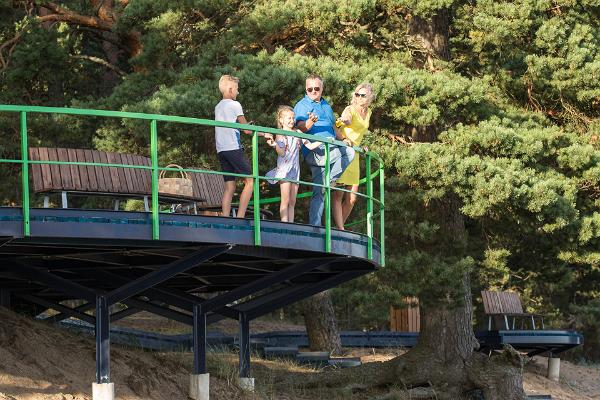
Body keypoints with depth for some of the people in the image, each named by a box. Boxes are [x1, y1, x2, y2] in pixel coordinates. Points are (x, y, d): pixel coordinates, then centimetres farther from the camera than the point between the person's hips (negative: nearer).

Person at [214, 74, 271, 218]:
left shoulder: (218, 107, 19)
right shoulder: (235, 105, -2)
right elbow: (247, 130, 1)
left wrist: (244, 125, 29)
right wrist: (264, 134, 13)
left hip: (221, 150, 7)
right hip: (233, 147, -7)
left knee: (229, 186, 6)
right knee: (249, 181, -4)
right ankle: (240, 217, -15)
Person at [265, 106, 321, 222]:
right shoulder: (280, 135, -3)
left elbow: (310, 146, 16)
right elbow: (281, 153, -13)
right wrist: (275, 145, -32)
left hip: (295, 169, 6)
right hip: (284, 169, -6)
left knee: (292, 202, 4)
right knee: (285, 201, -9)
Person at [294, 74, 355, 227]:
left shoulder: (326, 105, 26)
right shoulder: (302, 105, 3)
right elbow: (300, 127, -13)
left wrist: (342, 139, 20)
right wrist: (310, 122, -33)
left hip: (330, 148, 7)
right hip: (314, 152, -7)